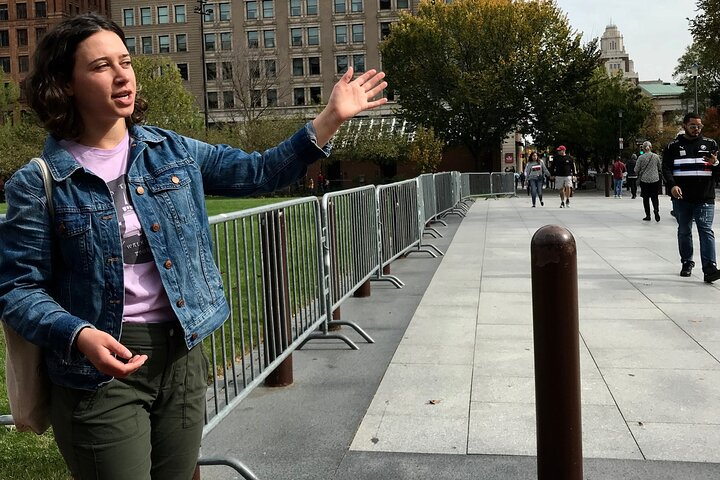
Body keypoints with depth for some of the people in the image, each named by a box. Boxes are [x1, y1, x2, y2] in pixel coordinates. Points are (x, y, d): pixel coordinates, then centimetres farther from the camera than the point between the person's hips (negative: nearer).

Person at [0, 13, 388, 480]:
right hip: (100, 367, -3)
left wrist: (330, 118, -2)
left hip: (182, 353, 4)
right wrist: (79, 336, -24)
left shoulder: (172, 152, 4)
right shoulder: (38, 182, -7)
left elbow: (259, 172, 5)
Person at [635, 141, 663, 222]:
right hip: (655, 179, 1)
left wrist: (639, 175, 16)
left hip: (644, 180, -1)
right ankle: (656, 210, -17)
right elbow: (660, 168, 10)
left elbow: (636, 170, -5)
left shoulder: (641, 157, -8)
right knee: (655, 196, 9)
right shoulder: (656, 156, -1)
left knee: (646, 197, 8)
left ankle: (648, 215, 9)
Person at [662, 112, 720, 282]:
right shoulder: (673, 146, 7)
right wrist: (672, 185, -19)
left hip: (705, 198, -1)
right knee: (684, 231, 11)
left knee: (706, 230, -10)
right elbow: (666, 168, -2)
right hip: (682, 198, 1)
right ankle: (687, 263, 26)